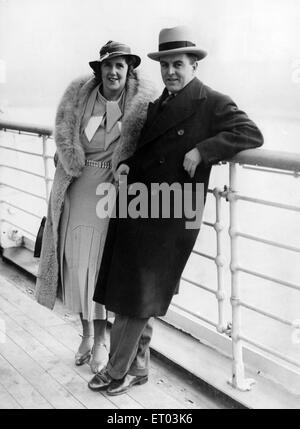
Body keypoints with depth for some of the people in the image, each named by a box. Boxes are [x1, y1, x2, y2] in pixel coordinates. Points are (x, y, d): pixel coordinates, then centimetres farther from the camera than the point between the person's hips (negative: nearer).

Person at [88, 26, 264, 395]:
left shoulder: (213, 104, -6)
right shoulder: (156, 105, 15)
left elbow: (252, 135, -17)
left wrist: (201, 150, -23)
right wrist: (126, 166, 1)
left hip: (170, 220, -7)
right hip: (135, 211, 7)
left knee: (140, 299, 4)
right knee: (131, 297, 12)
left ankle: (117, 371, 19)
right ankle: (136, 367, 28)